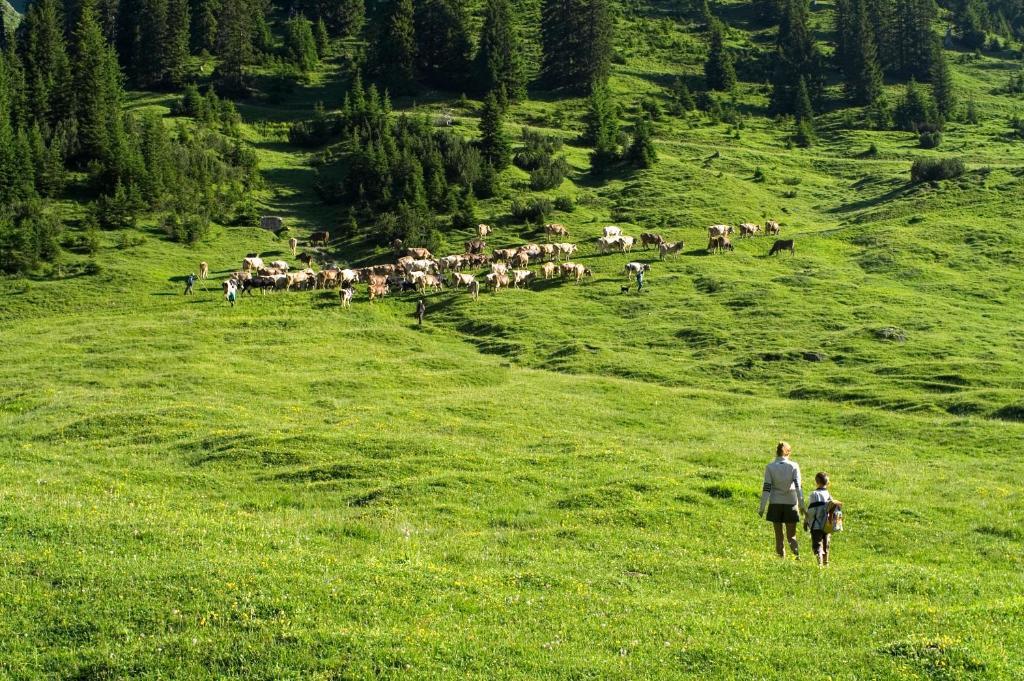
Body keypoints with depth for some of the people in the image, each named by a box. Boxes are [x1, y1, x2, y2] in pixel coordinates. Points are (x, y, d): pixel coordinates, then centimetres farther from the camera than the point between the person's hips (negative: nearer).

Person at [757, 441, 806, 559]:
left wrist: (762, 507, -3)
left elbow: (766, 488, -6)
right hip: (791, 503, 0)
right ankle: (797, 554, -18)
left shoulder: (770, 467, -3)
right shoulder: (794, 466, -3)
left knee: (778, 535, 10)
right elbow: (798, 486, -7)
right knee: (791, 535, 5)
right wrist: (801, 505, -6)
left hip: (775, 504, 0)